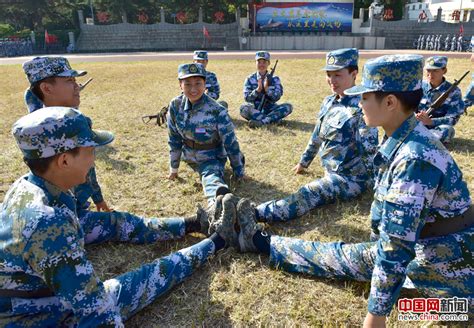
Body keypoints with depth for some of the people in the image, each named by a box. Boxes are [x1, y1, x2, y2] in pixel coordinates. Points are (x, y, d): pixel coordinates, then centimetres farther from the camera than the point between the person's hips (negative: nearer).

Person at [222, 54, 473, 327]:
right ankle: (260, 240, 20)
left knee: (346, 257, 2)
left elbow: (397, 243, -31)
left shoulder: (414, 158, -33)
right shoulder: (402, 140, -3)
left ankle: (259, 240, 15)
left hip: (445, 264, -7)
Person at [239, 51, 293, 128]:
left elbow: (277, 97, -5)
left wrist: (266, 88, -21)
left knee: (288, 107, -24)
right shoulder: (250, 79, 3)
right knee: (244, 108, -32)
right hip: (255, 110, -1)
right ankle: (272, 119, -32)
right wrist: (258, 89, -20)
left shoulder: (274, 79, 5)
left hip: (270, 110, 1)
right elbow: (247, 98, -5)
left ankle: (261, 122, -37)